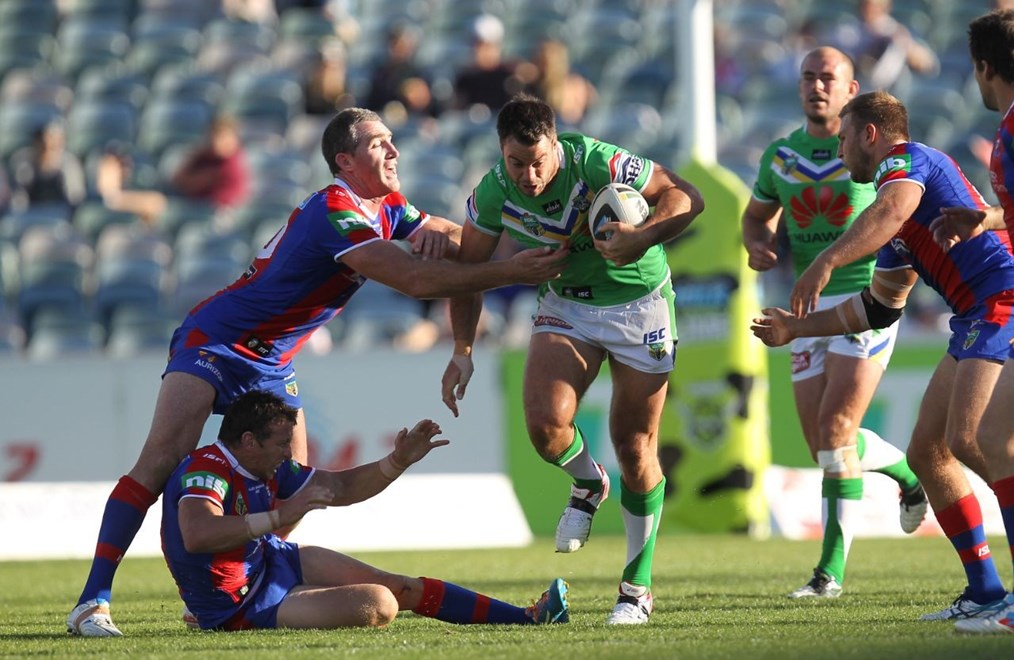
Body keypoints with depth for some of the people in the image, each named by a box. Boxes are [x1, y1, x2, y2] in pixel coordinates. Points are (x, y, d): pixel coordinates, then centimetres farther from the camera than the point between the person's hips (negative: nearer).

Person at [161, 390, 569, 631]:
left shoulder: (265, 469, 0)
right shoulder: (205, 470, -28)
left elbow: (342, 488, 10)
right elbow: (197, 535, -47)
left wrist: (398, 462, -3)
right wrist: (276, 518, -46)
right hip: (241, 610, -9)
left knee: (399, 587, 5)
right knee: (378, 605, -23)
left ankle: (525, 619, 10)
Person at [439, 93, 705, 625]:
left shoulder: (594, 163, -28)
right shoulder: (493, 193, -16)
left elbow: (685, 197, -22)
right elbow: (469, 270, -1)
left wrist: (644, 238, -40)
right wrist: (463, 351, -8)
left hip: (639, 300, -3)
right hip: (567, 302, 3)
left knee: (634, 447, -1)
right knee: (545, 423, -20)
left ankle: (637, 586, 14)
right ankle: (587, 483, 17)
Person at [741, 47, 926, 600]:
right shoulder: (780, 156, 9)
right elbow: (757, 215, 23)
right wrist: (758, 244, 0)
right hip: (809, 305, 6)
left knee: (835, 427, -14)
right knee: (823, 443, 5)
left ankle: (832, 568, -8)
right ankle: (907, 471, 36)